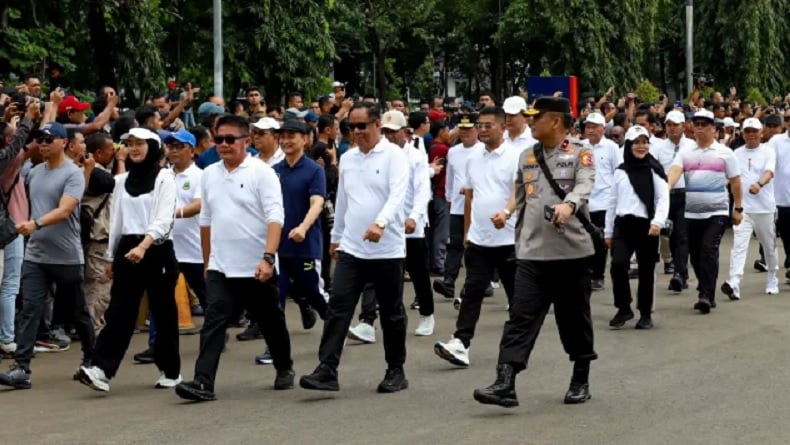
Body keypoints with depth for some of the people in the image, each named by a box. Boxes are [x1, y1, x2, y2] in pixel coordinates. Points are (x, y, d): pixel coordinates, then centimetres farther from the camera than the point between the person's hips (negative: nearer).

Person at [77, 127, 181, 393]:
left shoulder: (164, 178, -5)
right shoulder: (122, 180, 13)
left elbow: (163, 219, -16)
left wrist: (143, 246, -30)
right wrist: (111, 256, 17)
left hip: (157, 251, -4)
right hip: (127, 250, 4)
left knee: (163, 313, 4)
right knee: (118, 312, -5)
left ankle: (170, 371, 16)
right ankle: (101, 369, -16)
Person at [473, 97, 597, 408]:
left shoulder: (580, 153, -3)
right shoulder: (527, 157, 13)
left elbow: (584, 186, -21)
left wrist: (568, 206, -41)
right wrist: (515, 231, 18)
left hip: (572, 250, -4)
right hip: (532, 253, 4)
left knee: (575, 318, 9)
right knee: (521, 318, -6)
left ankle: (581, 381, 24)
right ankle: (505, 384, -13)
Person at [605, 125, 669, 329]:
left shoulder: (655, 170, 1)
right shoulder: (620, 172, 12)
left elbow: (663, 199, -6)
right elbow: (612, 202, 16)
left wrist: (658, 222, -22)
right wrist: (608, 231, 14)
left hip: (646, 226, -2)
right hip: (623, 224, 2)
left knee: (646, 271, 5)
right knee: (618, 265, -14)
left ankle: (645, 313, 18)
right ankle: (623, 309, 2)